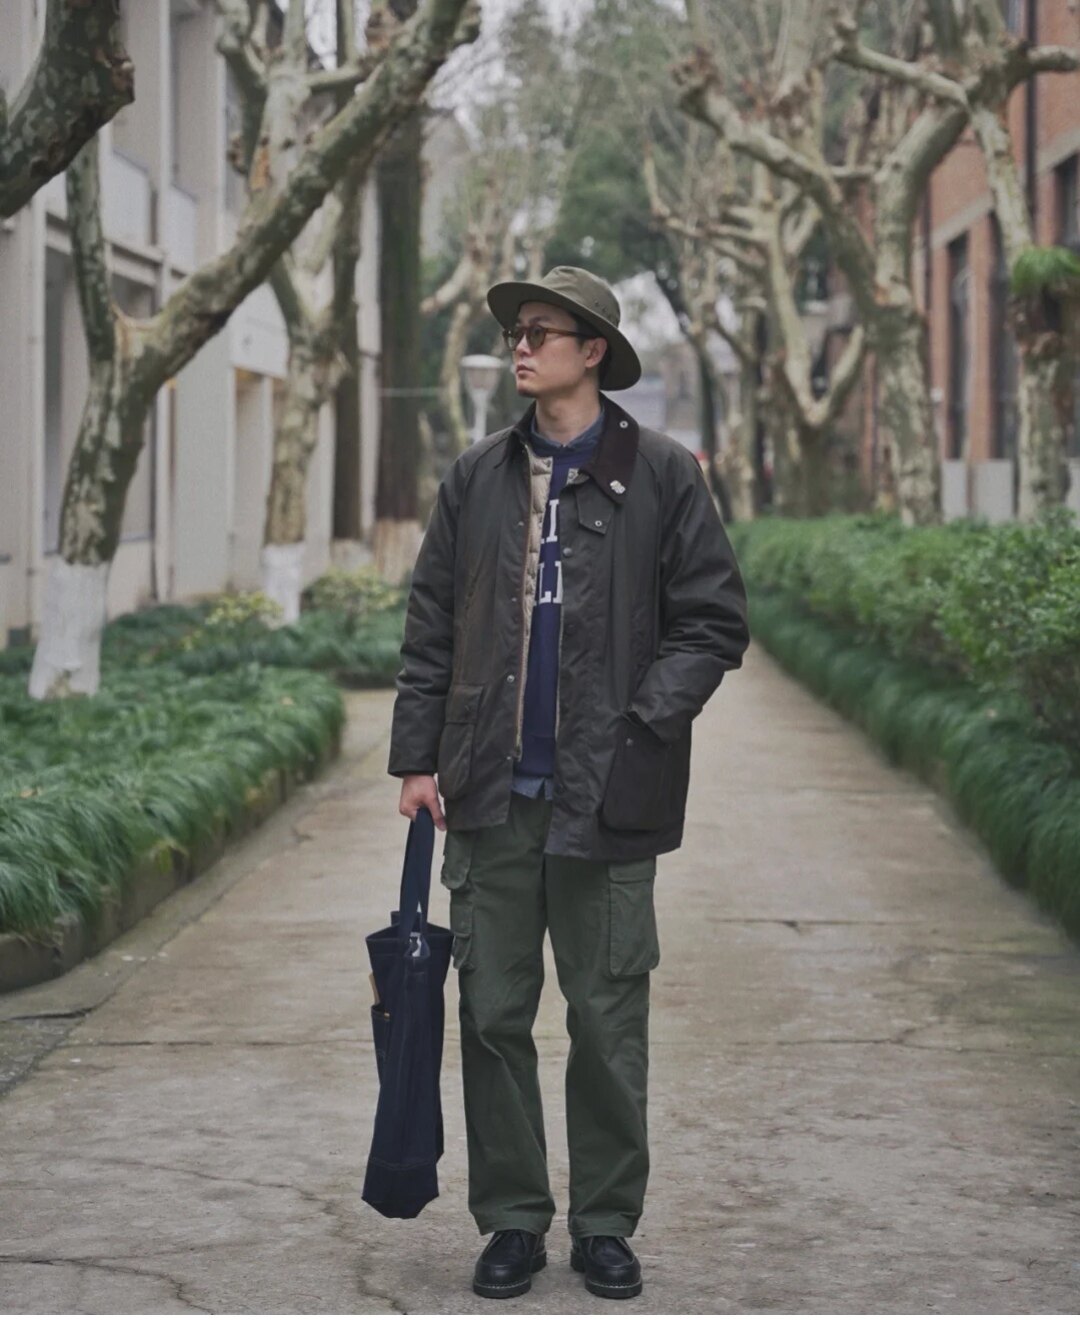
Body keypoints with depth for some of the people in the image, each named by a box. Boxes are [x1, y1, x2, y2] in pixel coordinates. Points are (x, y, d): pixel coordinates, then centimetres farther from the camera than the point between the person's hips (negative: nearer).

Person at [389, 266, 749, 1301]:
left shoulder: (661, 475, 0)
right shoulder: (476, 479, 9)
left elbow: (714, 623, 0)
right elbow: (430, 627, 11)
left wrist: (642, 723, -11)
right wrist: (417, 756, 5)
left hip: (606, 797, -3)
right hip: (493, 797, 3)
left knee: (608, 1022, 5)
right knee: (493, 1014, 6)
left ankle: (605, 1224, 18)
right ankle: (512, 1223, 17)